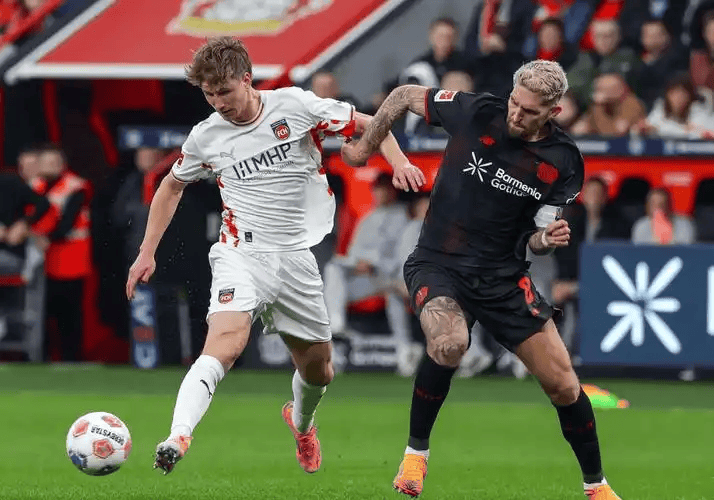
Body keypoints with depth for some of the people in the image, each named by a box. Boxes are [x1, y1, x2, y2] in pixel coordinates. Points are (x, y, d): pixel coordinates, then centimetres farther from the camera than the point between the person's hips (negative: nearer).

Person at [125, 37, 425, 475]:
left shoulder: (295, 105, -4)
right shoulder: (205, 137, 1)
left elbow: (367, 125, 5)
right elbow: (172, 187, 20)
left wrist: (399, 162, -13)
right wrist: (147, 253, 16)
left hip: (297, 255, 2)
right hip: (243, 254, -2)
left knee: (318, 365, 12)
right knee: (226, 341, -29)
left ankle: (301, 422, 48)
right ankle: (178, 438, -46)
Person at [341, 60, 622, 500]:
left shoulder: (563, 162, -7)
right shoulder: (476, 112, -12)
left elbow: (535, 238, 0)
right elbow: (404, 96, 3)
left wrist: (547, 239, -23)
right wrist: (366, 146, 10)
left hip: (504, 276, 2)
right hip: (438, 264, -2)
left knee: (562, 384, -3)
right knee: (449, 343, -33)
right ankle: (416, 452, -11)